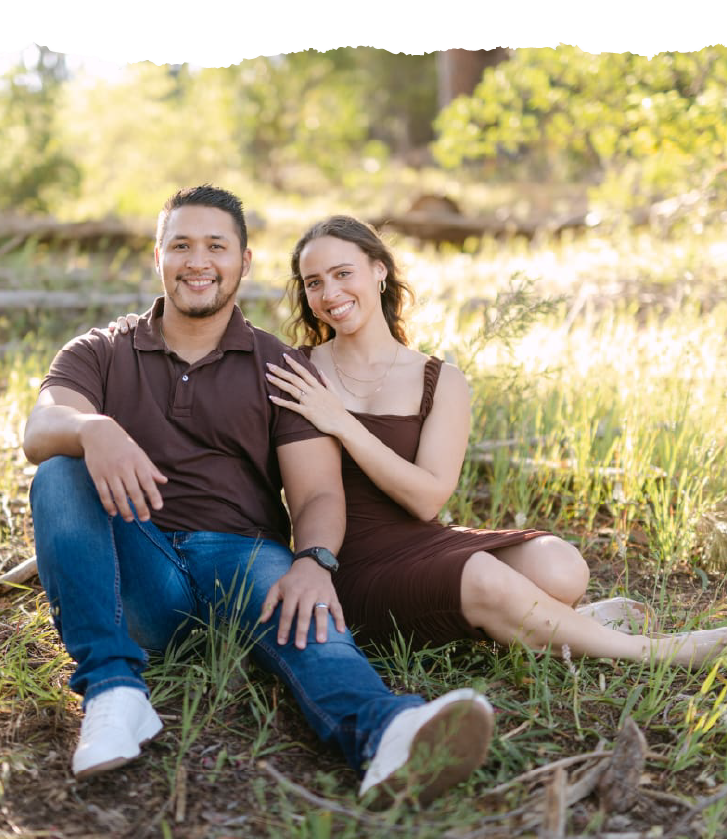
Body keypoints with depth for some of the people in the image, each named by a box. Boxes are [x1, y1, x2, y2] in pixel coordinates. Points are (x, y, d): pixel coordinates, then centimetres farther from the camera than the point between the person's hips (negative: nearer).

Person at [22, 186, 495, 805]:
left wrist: (314, 562, -24)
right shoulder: (100, 354, 14)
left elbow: (317, 492, 0)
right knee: (60, 476, -24)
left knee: (302, 608, -34)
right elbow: (40, 433, -7)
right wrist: (92, 429, -32)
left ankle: (386, 736, -64)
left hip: (241, 557, -1)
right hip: (135, 576, 2)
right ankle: (114, 690, -33)